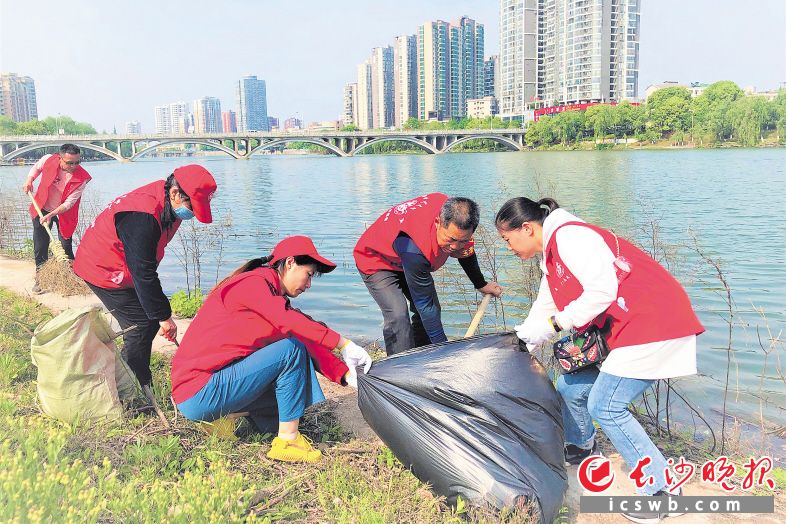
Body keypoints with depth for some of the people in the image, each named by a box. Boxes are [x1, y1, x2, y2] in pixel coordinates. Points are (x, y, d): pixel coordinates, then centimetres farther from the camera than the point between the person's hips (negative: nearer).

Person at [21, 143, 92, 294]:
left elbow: (69, 203, -24)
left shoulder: (82, 178, -26)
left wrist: (50, 215, -31)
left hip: (63, 214, -2)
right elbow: (36, 167, 8)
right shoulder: (48, 160, -20)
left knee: (66, 246, -1)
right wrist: (29, 180, -6)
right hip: (42, 209, 2)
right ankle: (40, 279, 16)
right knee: (40, 246, 4)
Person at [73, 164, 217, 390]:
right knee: (143, 326, -11)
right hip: (103, 270, -10)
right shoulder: (142, 218, -34)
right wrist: (164, 317, -25)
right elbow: (144, 274, -31)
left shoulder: (169, 203, -5)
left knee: (151, 321, 11)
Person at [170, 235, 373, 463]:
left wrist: (348, 375, -3)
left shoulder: (277, 298, 14)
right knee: (291, 350, -18)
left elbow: (308, 343, 7)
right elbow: (291, 323, -28)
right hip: (198, 395, -10)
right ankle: (287, 441, -11)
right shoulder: (252, 283, -13)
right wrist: (344, 344, -25)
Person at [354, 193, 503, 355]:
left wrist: (481, 284, 14)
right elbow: (424, 303, -35)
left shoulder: (456, 216, -24)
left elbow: (466, 251, 2)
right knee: (398, 316, -26)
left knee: (433, 310, 2)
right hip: (376, 260, -8)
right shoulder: (413, 247, -46)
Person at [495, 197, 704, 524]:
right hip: (623, 330, 10)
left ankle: (663, 490, 0)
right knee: (570, 389, 13)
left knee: (605, 406, -12)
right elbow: (542, 312, 22)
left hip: (655, 323, -10)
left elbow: (603, 290, -25)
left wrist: (555, 323, -18)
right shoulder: (552, 257, 17)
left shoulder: (569, 236, -15)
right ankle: (580, 449, 41)